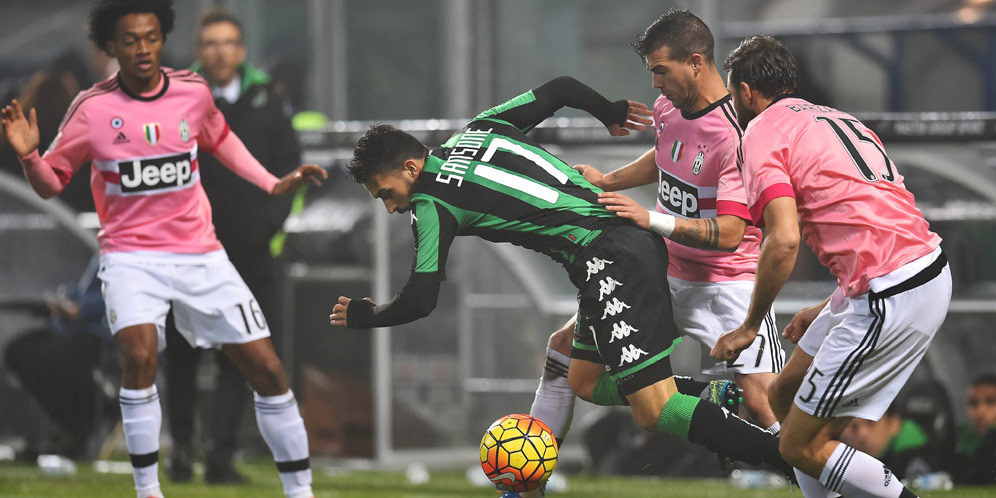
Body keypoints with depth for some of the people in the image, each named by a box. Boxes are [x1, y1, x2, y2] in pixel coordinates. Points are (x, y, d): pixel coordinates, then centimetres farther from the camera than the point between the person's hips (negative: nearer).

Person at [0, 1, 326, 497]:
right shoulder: (92, 109, -9)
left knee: (267, 370, 0)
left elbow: (219, 138, 21)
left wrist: (273, 184, 13)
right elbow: (51, 183, 1)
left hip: (199, 252, 3)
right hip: (130, 255, -3)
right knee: (140, 355, -30)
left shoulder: (192, 92, -1)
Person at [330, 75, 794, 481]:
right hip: (641, 240, 9)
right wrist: (609, 112, 39)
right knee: (585, 382, 19)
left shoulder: (432, 204, -3)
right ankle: (719, 398, 11)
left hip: (611, 261, -9)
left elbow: (419, 302, -4)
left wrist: (361, 315, 15)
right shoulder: (480, 128, 18)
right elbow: (558, 89, 22)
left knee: (655, 410, -12)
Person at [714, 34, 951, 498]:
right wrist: (826, 311, 28)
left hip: (890, 299, -9)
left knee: (801, 446, -3)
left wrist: (749, 327, -5)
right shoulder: (841, 120, 22)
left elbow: (783, 240, -18)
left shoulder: (762, 133, -4)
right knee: (785, 395, 19)